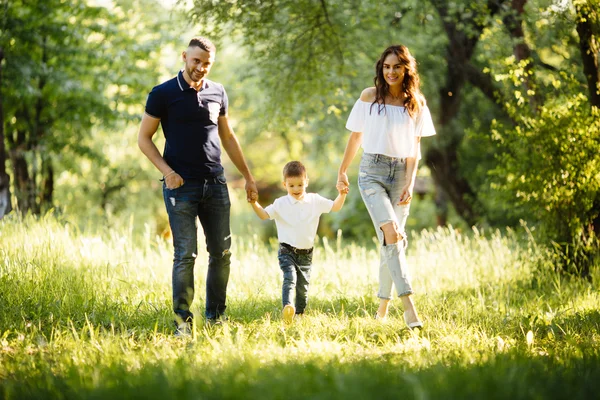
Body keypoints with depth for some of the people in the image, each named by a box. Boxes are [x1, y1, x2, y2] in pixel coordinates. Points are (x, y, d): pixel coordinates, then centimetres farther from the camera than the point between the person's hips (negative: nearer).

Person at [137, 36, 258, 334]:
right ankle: (183, 320, 1)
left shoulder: (217, 92, 11)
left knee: (222, 253, 5)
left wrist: (247, 176, 19)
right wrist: (167, 171, -14)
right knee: (185, 255, -6)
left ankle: (216, 315, 18)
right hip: (181, 186, -4)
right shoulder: (163, 94, -2)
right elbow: (144, 138, 0)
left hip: (215, 185, 4)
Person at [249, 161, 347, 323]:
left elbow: (335, 206, 7)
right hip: (287, 251, -3)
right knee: (290, 278, -25)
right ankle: (287, 307, -41)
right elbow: (264, 214, -4)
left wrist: (342, 194, -11)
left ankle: (299, 313, 26)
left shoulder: (315, 201, 5)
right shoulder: (281, 204, -1)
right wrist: (254, 203, -21)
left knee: (303, 287, 9)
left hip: (306, 253, 3)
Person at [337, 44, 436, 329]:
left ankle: (383, 305, 16)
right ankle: (408, 305, -27)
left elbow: (415, 148, 6)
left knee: (391, 240, 2)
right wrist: (342, 171, 15)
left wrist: (410, 185, -4)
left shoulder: (416, 103, 8)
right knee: (391, 232, -21)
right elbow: (356, 136, 13)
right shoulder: (370, 97, 4)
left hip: (401, 173, 2)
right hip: (372, 171, -2)